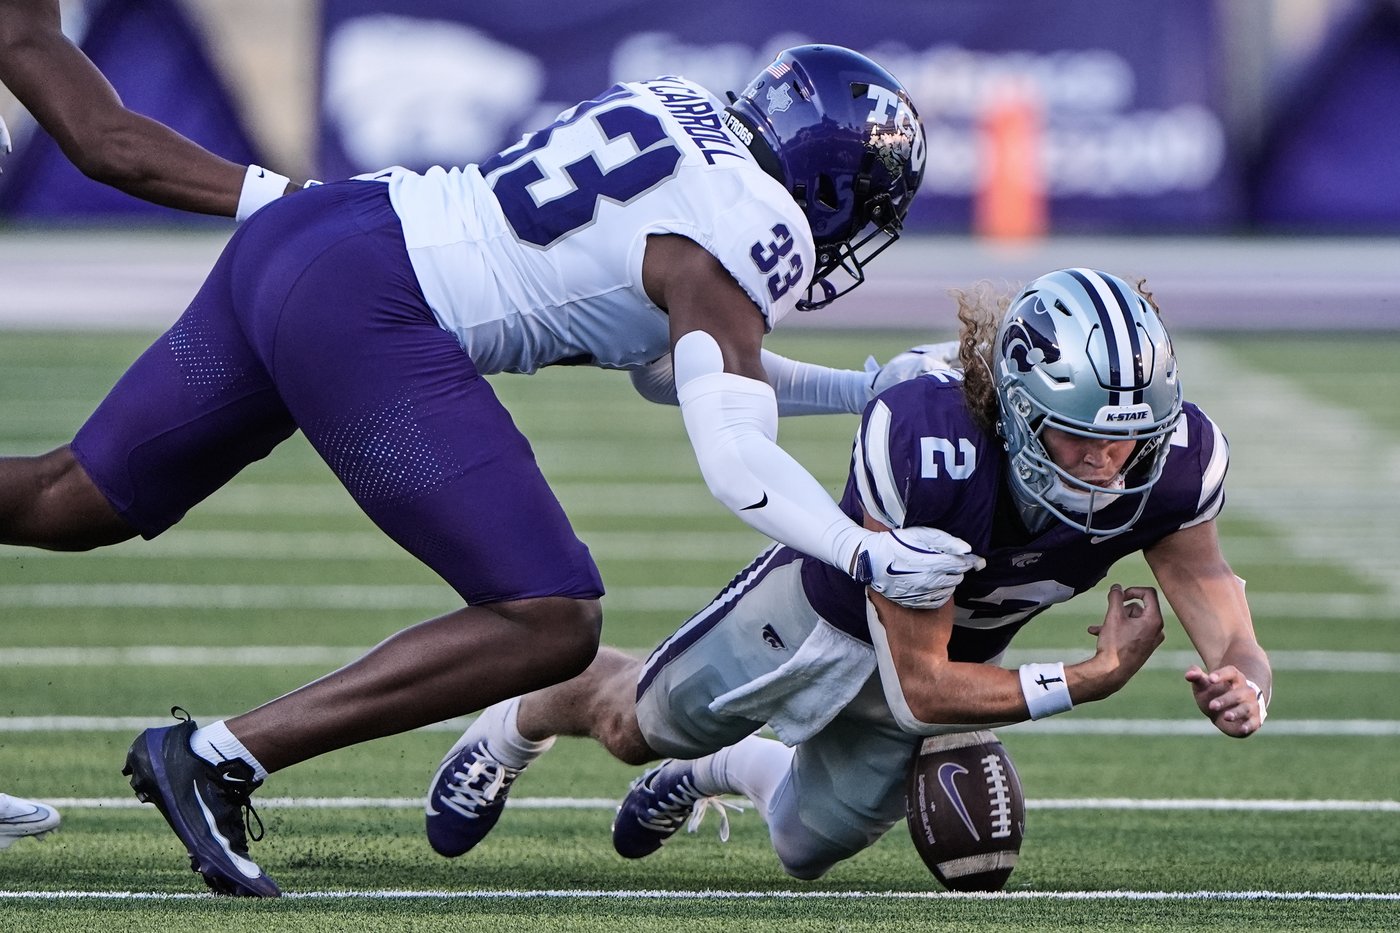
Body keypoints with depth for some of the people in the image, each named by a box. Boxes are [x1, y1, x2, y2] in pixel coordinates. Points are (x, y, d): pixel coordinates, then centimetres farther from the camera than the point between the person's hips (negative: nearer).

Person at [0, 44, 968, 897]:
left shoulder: (685, 114, 20)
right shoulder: (746, 240, -5)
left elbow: (685, 362, 30)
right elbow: (733, 458, -15)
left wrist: (865, 390, 31)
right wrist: (864, 556, -18)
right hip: (363, 318, -9)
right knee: (552, 627, -9)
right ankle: (217, 758, -12)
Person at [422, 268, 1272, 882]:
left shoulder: (1174, 460, -34)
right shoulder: (924, 442, -45)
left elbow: (1230, 637, -29)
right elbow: (917, 687, -38)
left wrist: (1241, 685, -53)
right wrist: (1093, 681, -43)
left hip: (957, 648, 4)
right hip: (830, 604, -4)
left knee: (811, 849, 21)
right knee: (640, 726, 22)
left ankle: (727, 769, 55)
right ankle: (522, 725, 57)